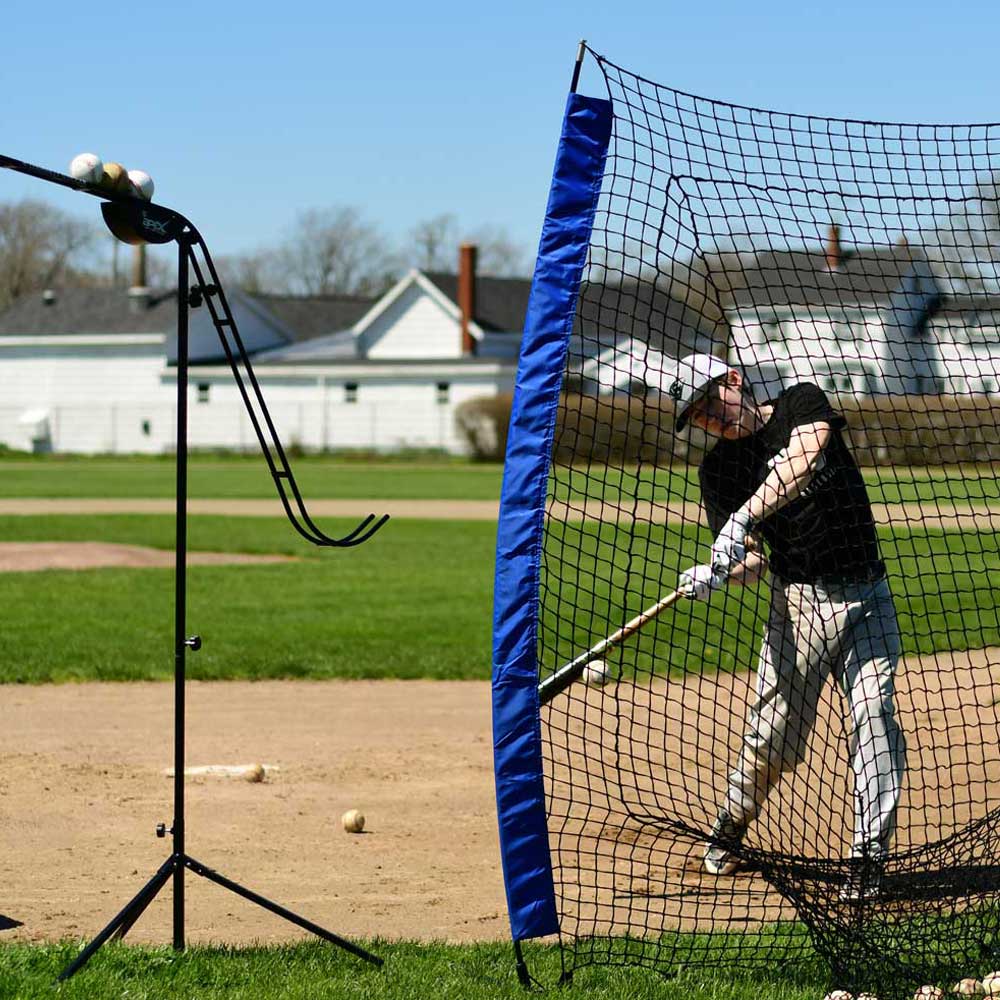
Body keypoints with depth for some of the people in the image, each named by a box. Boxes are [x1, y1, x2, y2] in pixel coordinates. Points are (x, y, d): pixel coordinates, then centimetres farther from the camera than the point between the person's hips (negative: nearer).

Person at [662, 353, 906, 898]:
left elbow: (803, 460, -24)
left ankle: (870, 855, -8)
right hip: (800, 599, 1)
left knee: (873, 715, -12)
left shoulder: (803, 402, -2)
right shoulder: (718, 469, 3)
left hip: (868, 595, -1)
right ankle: (729, 826, 22)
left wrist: (745, 517, -35)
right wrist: (716, 573, -28)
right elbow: (751, 560, -5)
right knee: (775, 733, -3)